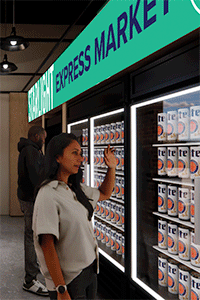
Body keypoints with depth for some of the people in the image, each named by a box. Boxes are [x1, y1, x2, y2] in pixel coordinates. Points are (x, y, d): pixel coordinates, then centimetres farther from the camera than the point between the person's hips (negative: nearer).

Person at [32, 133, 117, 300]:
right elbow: (47, 246, -23)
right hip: (68, 279, -8)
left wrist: (112, 167, 8)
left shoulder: (76, 189, 5)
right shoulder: (48, 195, -20)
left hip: (90, 270, 8)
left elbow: (105, 194, 24)